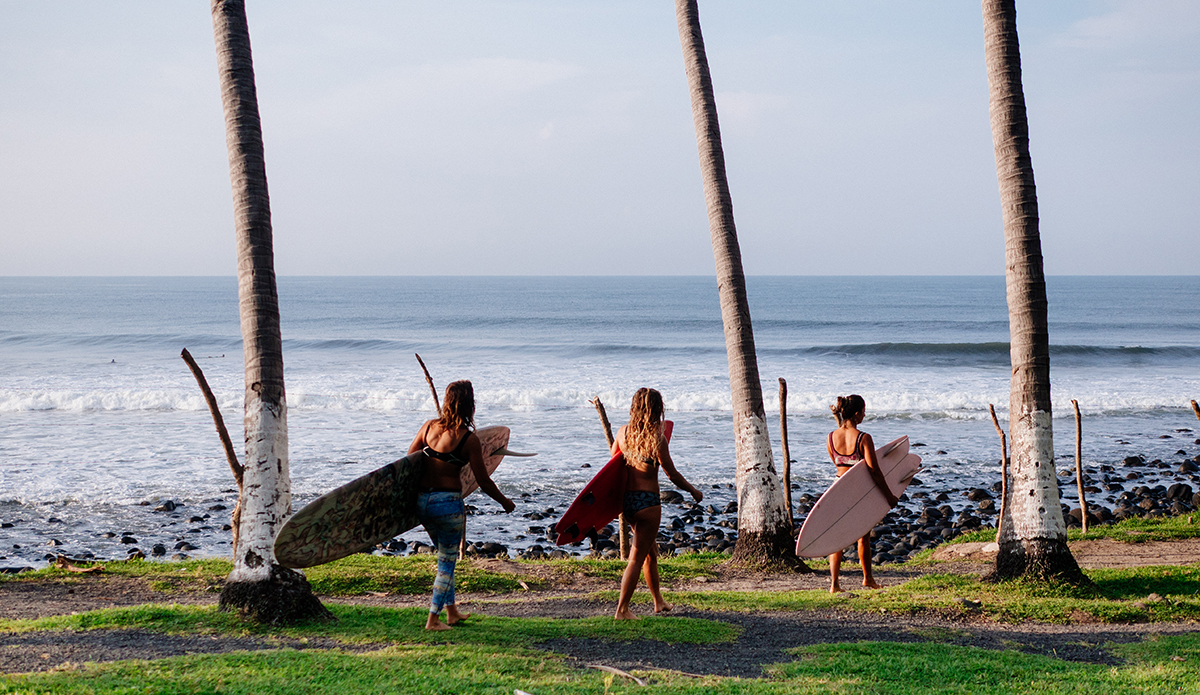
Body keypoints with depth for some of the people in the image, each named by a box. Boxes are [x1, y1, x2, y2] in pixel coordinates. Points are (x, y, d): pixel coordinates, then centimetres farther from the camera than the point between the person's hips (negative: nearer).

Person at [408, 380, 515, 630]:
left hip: (422, 501, 6)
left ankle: (452, 611, 30)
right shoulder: (469, 439, -10)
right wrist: (505, 502, 9)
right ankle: (433, 619, 6)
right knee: (447, 562, 7)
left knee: (445, 557, 22)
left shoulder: (429, 427, 2)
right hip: (449, 503, -6)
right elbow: (484, 482, -6)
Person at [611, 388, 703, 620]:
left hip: (627, 499, 7)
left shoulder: (623, 433, 0)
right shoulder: (657, 438, -16)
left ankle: (658, 601, 34)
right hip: (647, 502, -7)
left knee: (650, 552, 22)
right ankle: (622, 609, -1)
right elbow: (672, 474, -9)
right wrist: (694, 491, 6)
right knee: (637, 558, -1)